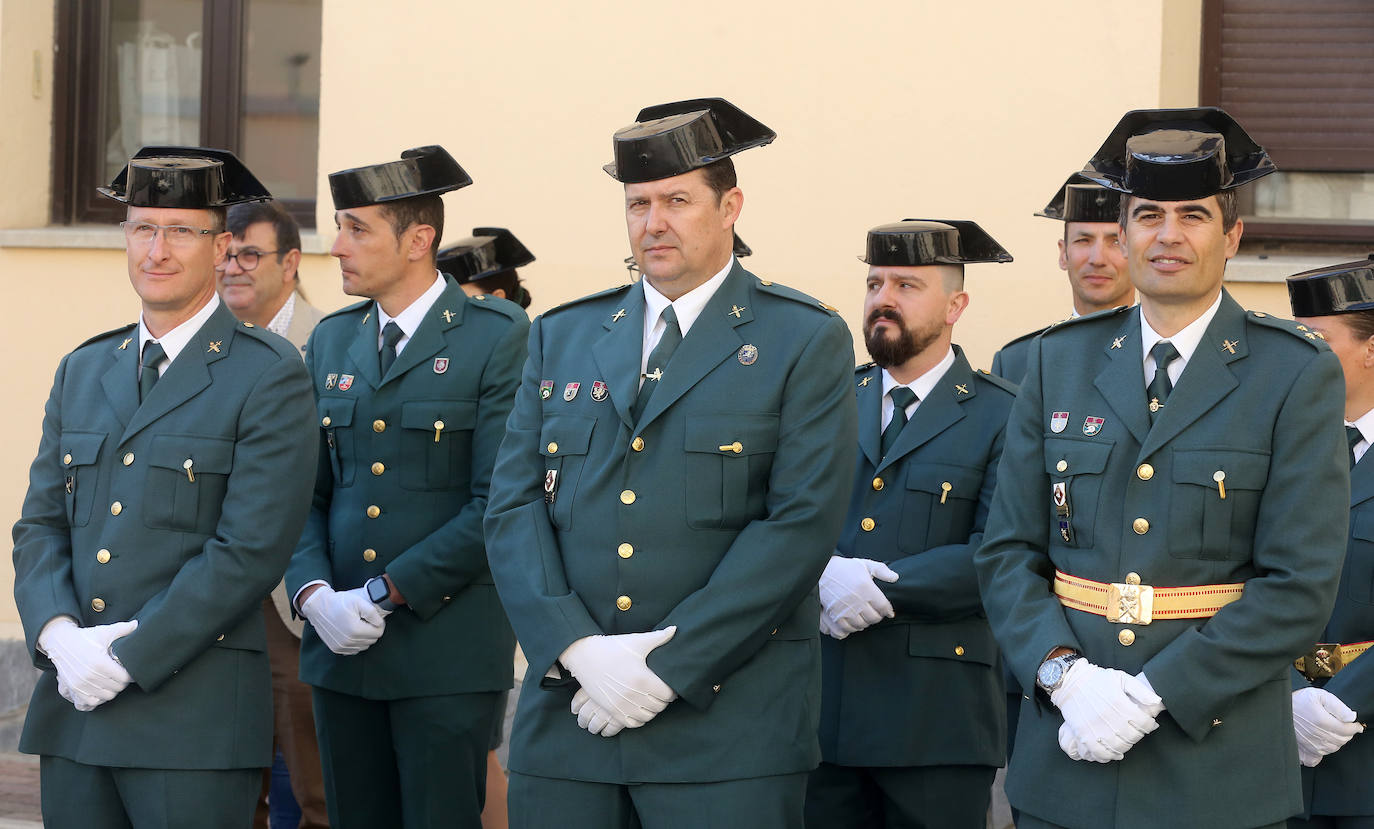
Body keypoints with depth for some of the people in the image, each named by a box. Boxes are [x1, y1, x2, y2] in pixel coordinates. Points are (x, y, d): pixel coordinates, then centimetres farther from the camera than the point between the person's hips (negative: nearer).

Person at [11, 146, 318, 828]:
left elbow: (251, 548, -12)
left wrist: (127, 659, -14)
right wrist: (59, 634, -7)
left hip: (194, 719, -5)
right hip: (72, 710, 5)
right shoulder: (83, 371, 16)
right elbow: (41, 524, 13)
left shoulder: (269, 376, -4)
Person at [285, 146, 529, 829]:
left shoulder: (498, 336, -5)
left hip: (448, 648, -5)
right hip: (340, 645, 5)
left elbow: (497, 503, -11)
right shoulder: (331, 342, 14)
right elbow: (306, 493, 13)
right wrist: (313, 592, -6)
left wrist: (386, 593, -14)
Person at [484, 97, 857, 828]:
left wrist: (669, 669, -13)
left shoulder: (804, 341, 2)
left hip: (726, 723, -3)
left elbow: (803, 523, -8)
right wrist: (579, 650, -9)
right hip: (568, 714, 3)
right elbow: (512, 507, 7)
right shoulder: (562, 336, 15)